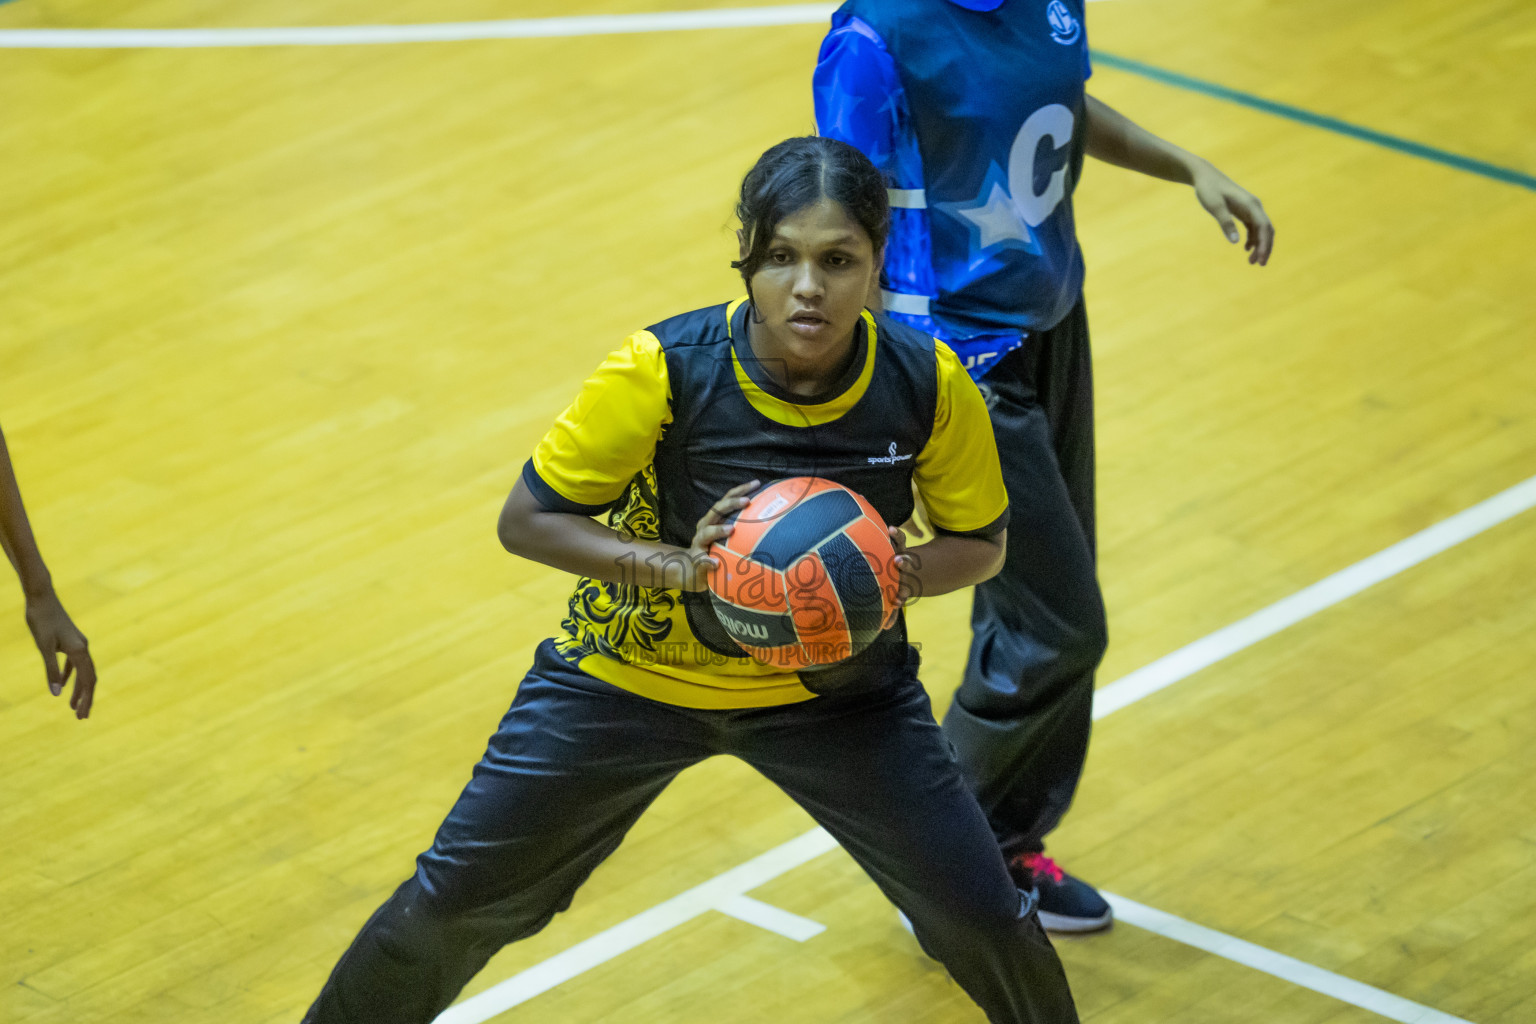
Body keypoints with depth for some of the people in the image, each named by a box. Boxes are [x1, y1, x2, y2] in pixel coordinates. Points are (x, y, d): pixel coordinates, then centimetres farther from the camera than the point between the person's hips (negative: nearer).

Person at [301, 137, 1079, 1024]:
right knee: (456, 900, 3)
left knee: (984, 916, -4)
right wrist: (676, 566, -33)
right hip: (634, 673, -1)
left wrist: (899, 570, -27)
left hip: (836, 681, 1)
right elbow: (526, 520, -17)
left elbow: (980, 543, -4)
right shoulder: (665, 370, -27)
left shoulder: (927, 383, -21)